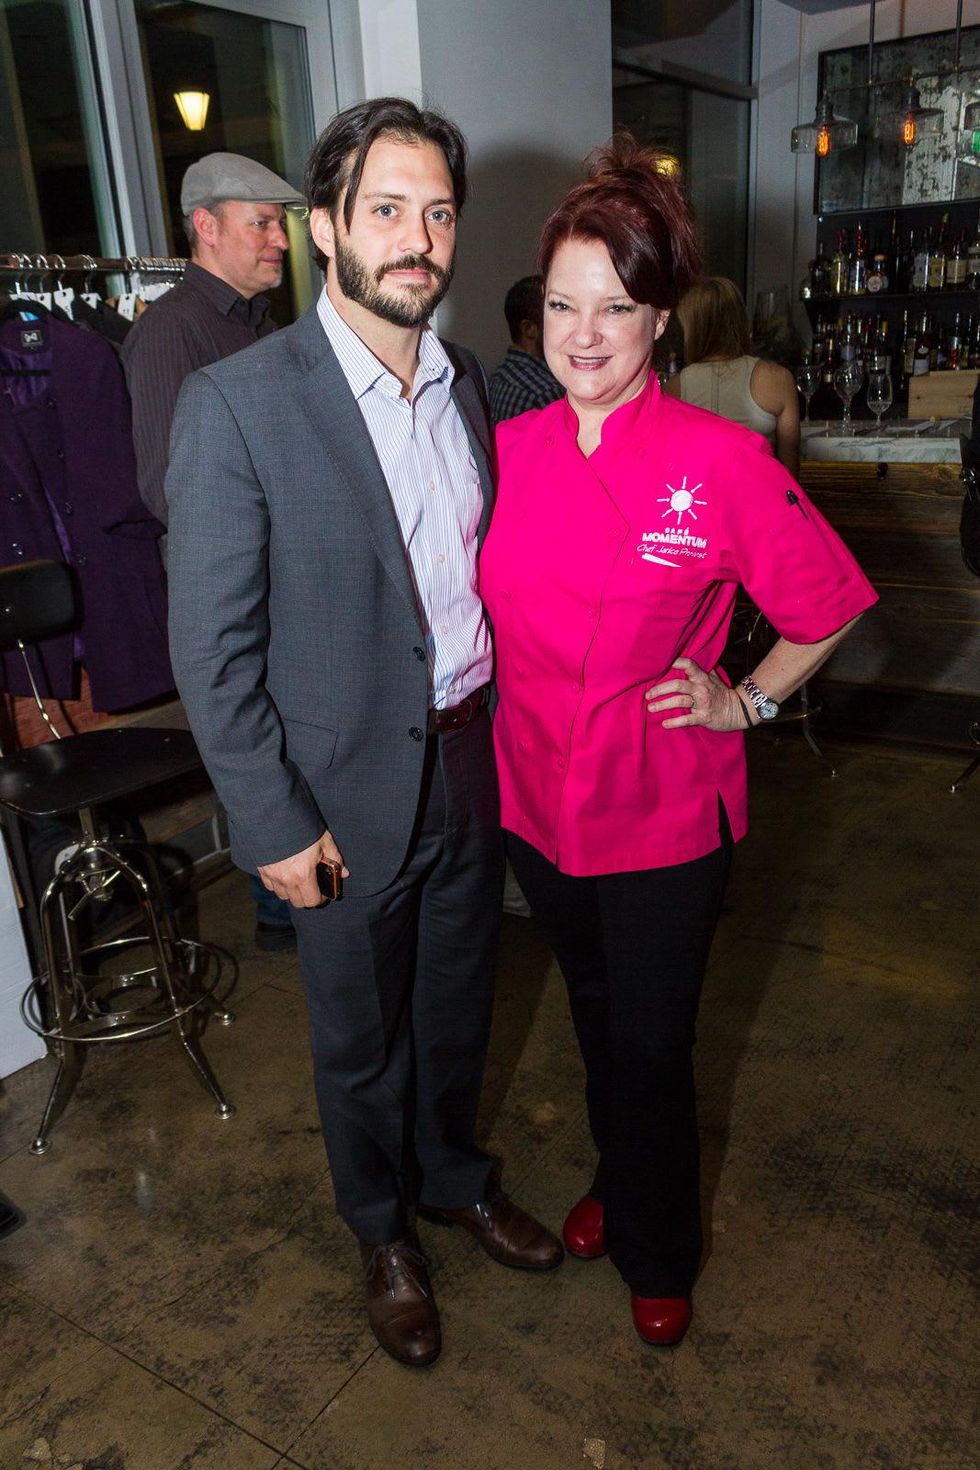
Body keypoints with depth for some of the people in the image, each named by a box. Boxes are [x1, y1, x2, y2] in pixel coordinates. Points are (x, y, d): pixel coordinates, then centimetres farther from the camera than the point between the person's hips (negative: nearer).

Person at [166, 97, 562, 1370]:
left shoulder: (472, 384, 3)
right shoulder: (236, 403, -16)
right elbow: (211, 646, -14)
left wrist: (509, 733, 7)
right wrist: (276, 824, -14)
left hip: (474, 767, 5)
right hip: (346, 796, -5)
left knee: (457, 1007, 23)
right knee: (361, 1038, 17)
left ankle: (455, 1178, 51)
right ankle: (383, 1230, 44)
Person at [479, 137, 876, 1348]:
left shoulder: (722, 462, -15)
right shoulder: (507, 452, -3)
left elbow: (830, 604, -3)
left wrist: (745, 701, -7)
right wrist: (489, 716, 4)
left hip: (666, 808, -4)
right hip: (539, 794, 4)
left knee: (651, 1045, 10)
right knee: (594, 1013, 23)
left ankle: (655, 1255, 38)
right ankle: (617, 1179, 51)